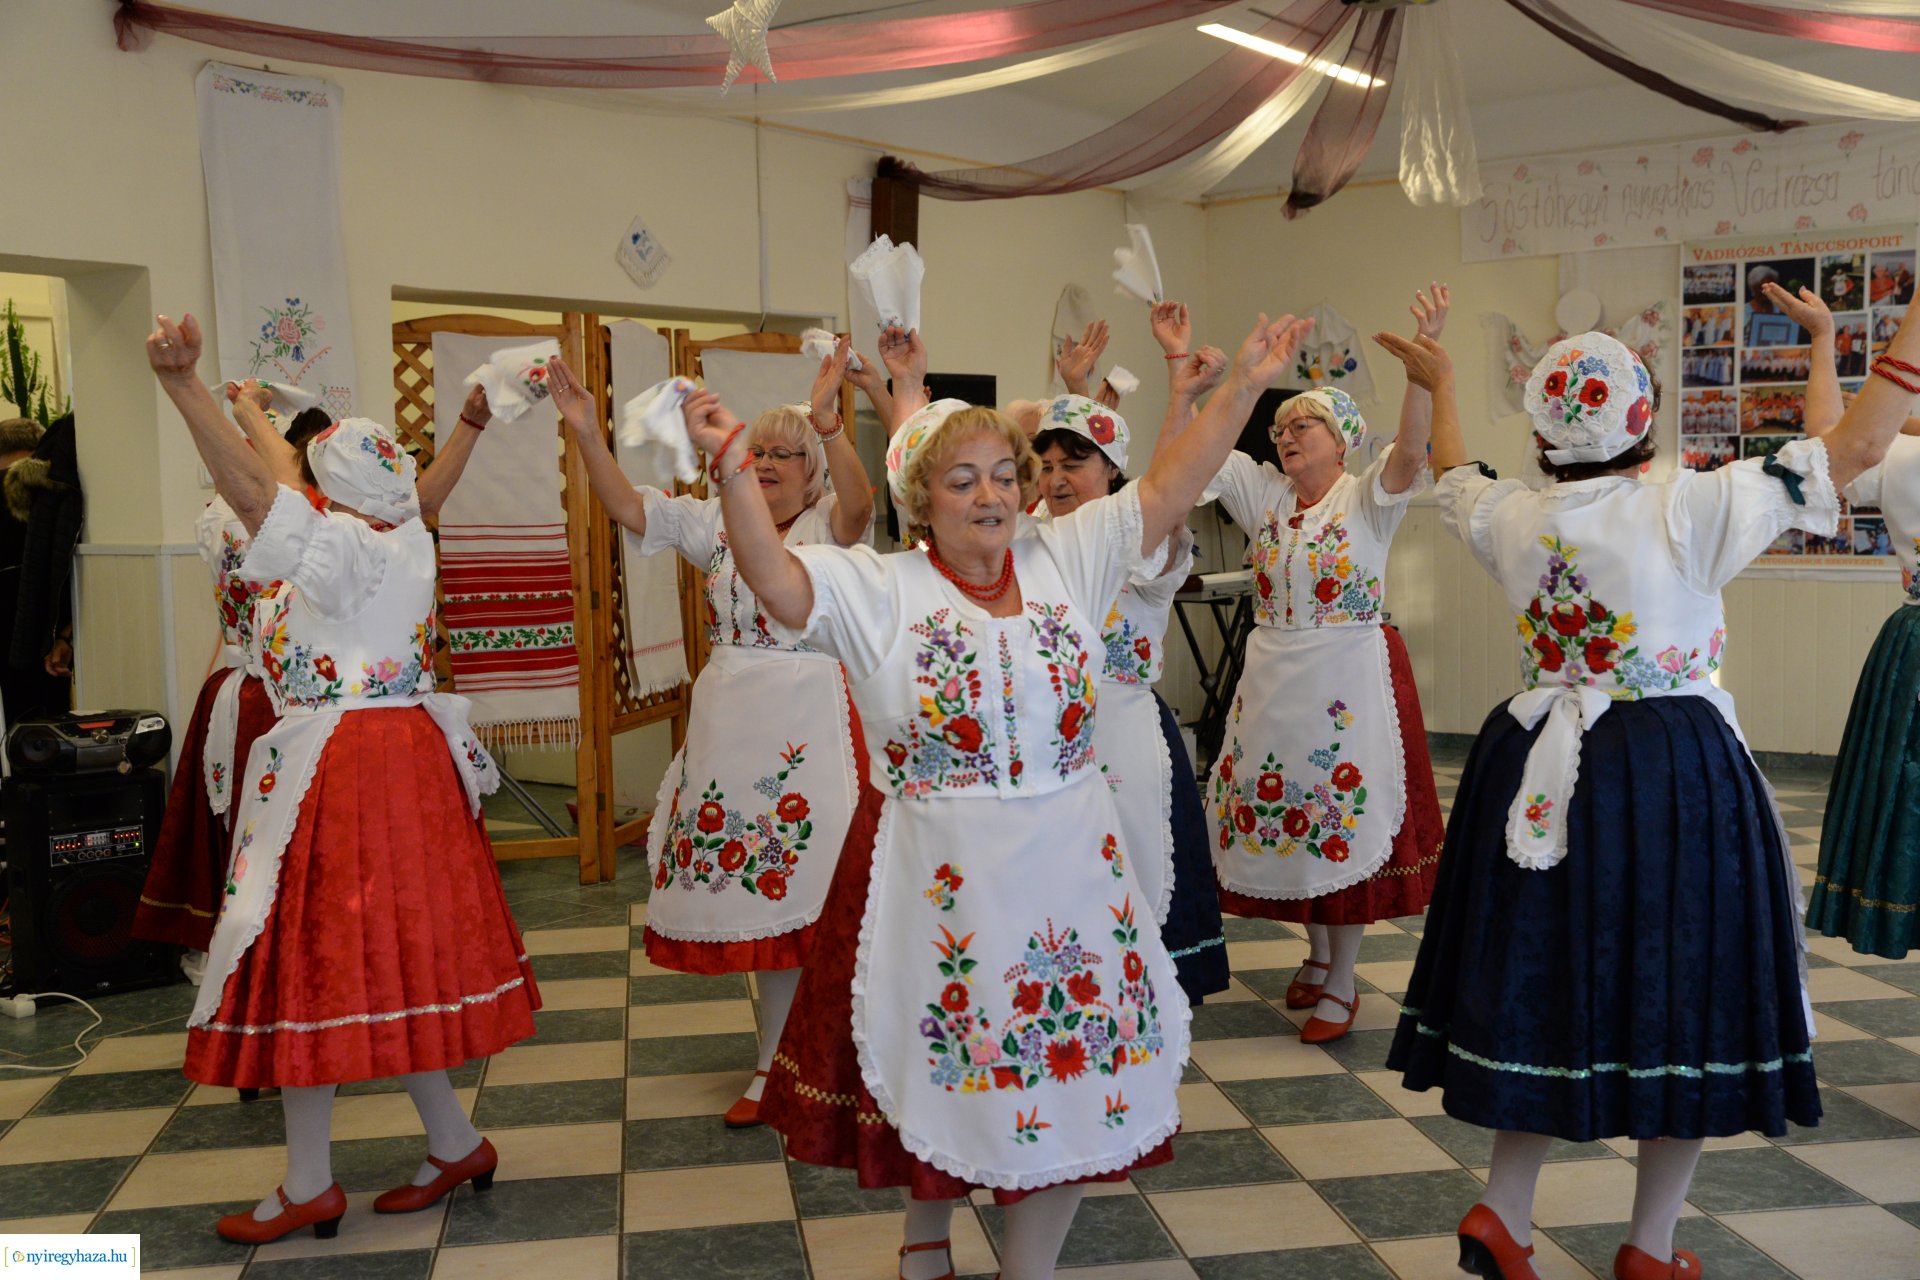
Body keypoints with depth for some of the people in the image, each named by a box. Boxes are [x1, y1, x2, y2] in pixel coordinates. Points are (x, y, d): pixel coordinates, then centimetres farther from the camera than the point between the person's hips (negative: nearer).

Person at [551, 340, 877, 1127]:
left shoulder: (827, 526, -3)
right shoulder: (720, 523, 10)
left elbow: (858, 506, -26)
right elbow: (628, 507, 2)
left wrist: (828, 421, -41)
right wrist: (587, 434, -12)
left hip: (813, 724, -4)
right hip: (736, 727, 4)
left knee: (815, 889, -1)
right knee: (761, 889, 10)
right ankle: (775, 1062, 23)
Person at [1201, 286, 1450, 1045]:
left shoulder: (1368, 498, -6)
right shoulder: (1264, 493, 6)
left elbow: (1412, 447, -24)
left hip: (1349, 678, -5)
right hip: (1273, 680, 5)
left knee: (1346, 819, 0)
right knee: (1283, 813, 12)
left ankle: (1342, 984, 12)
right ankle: (1317, 953, 32)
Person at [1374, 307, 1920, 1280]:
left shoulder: (1513, 519, -1)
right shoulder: (1687, 512, -13)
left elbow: (1453, 476, 22)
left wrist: (1440, 385, 39)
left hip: (1541, 771, 5)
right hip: (1675, 775, -4)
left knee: (1546, 983, 16)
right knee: (1678, 991, 9)